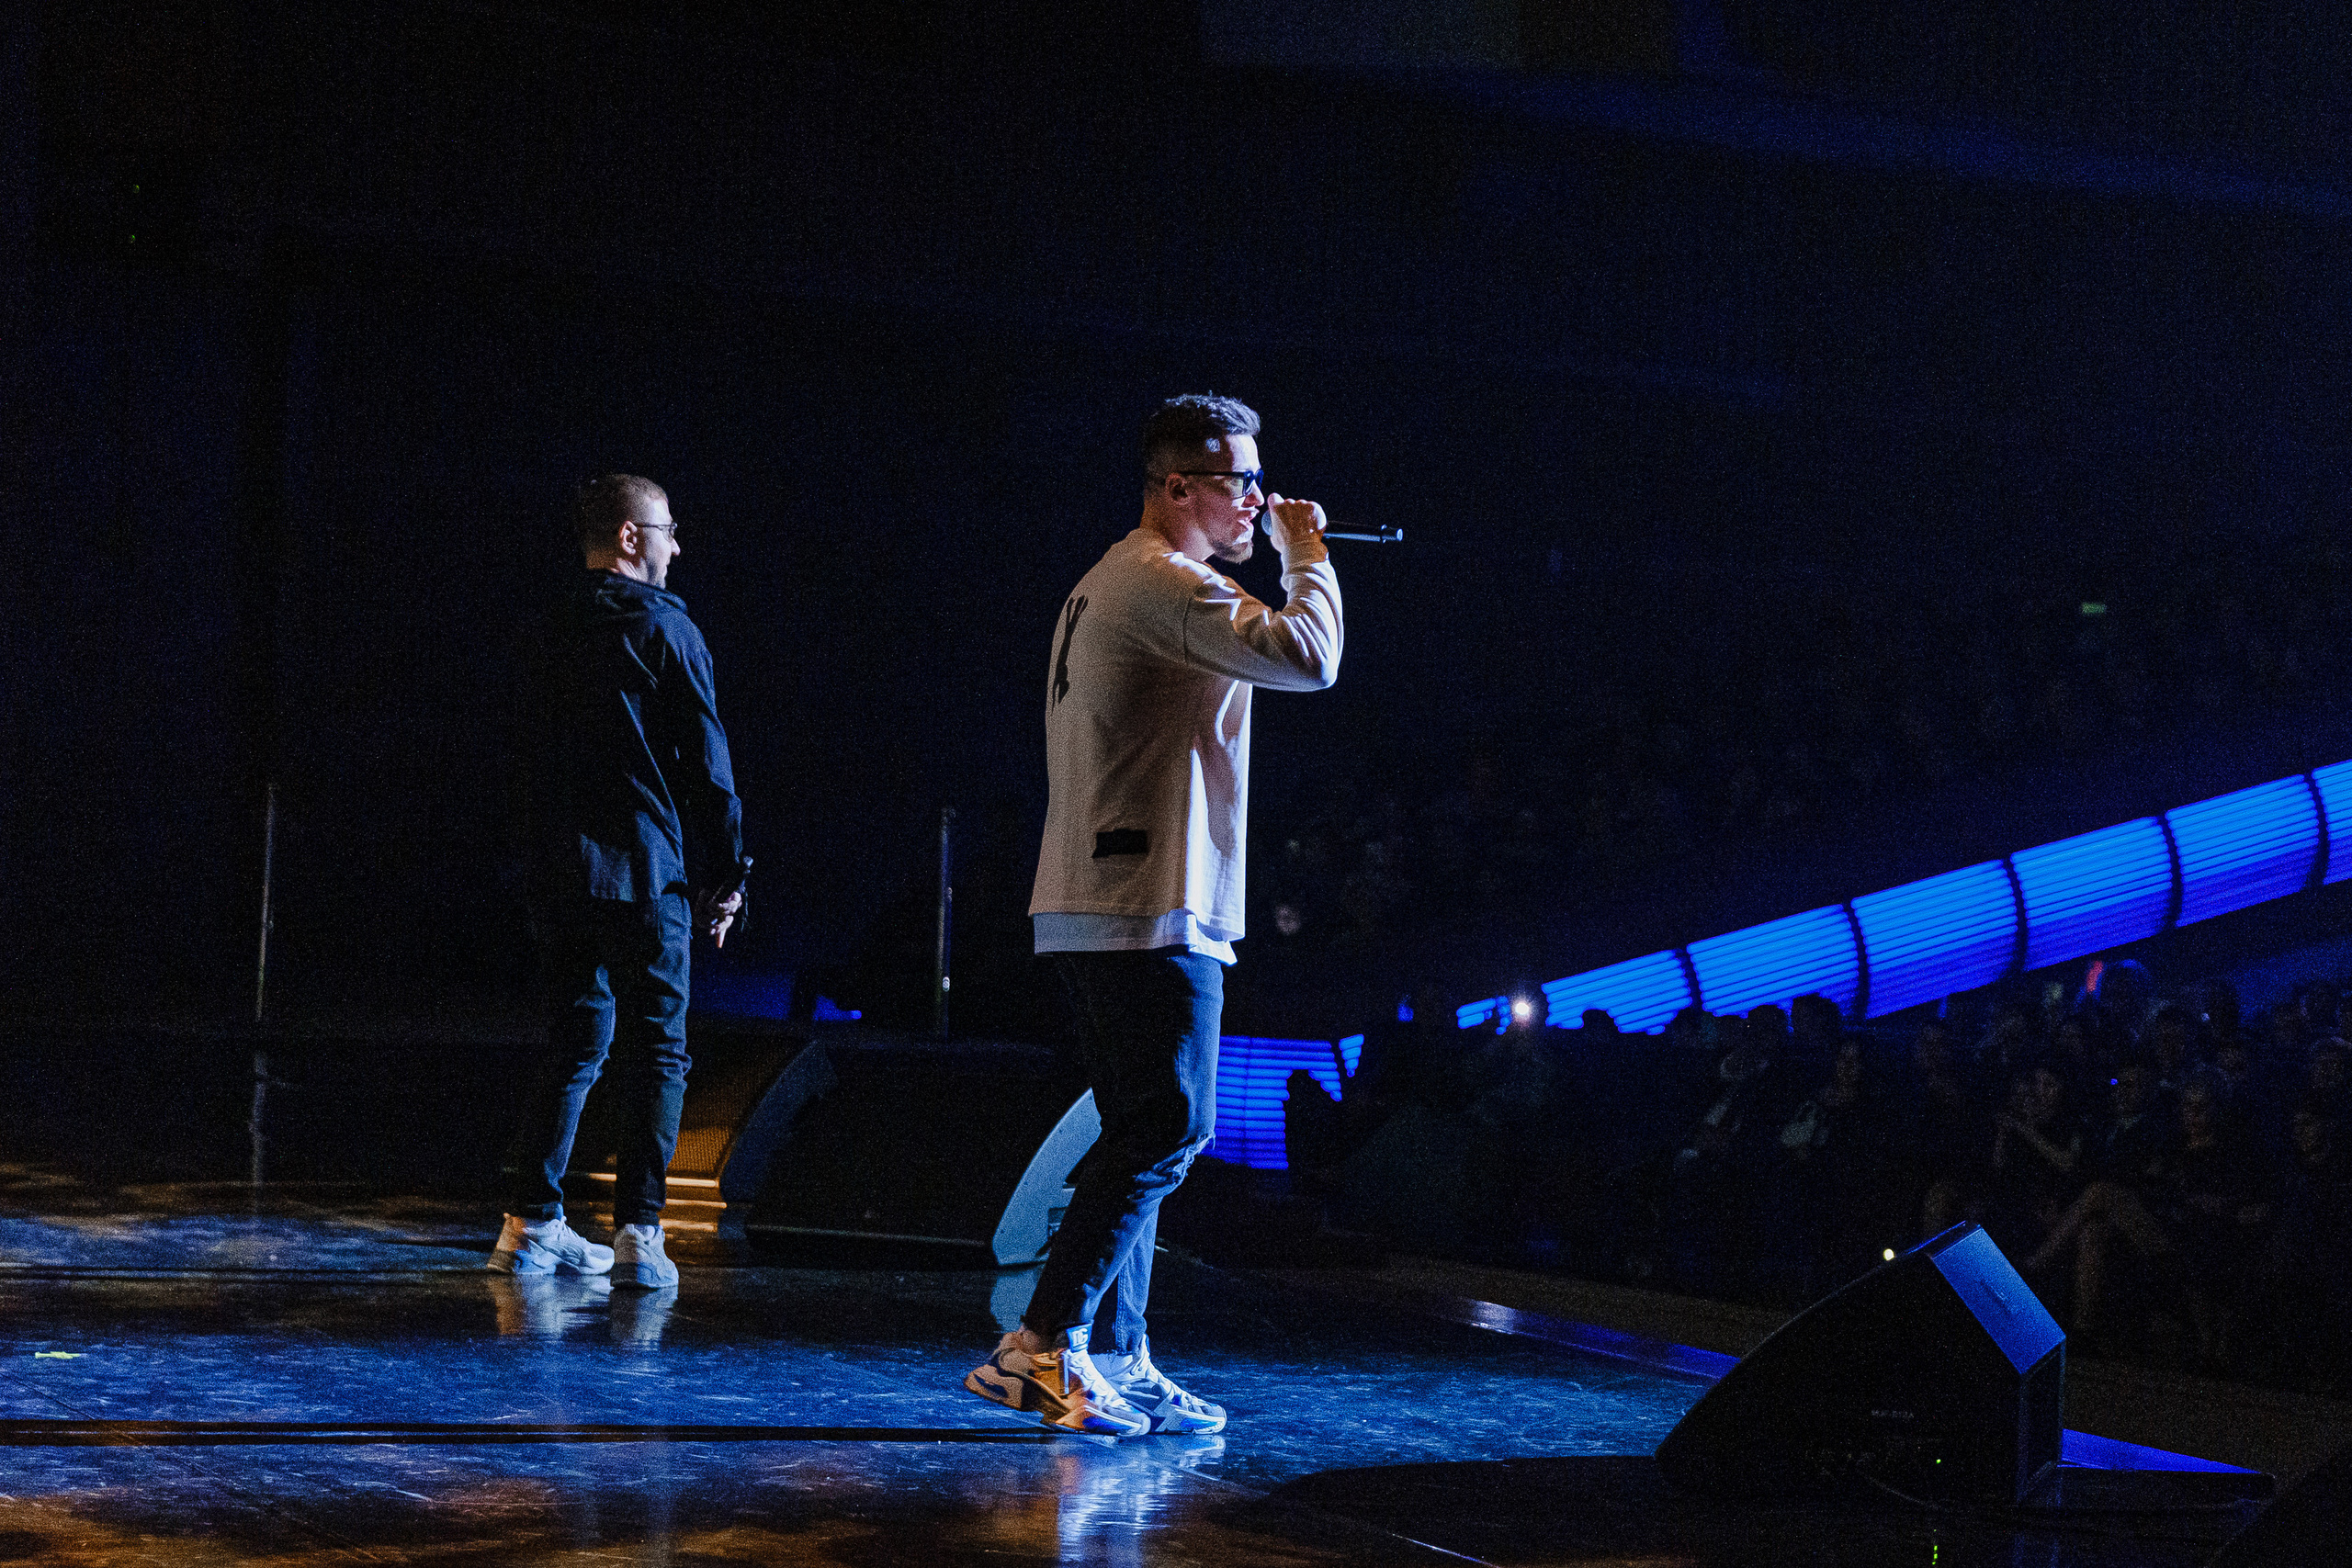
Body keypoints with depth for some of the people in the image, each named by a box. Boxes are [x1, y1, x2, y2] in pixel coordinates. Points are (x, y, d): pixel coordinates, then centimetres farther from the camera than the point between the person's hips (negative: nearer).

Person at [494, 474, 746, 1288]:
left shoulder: (553, 635, 11)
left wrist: (551, 864, 18)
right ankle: (638, 1233, -6)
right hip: (646, 877, -6)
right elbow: (707, 765, -8)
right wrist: (725, 878, -2)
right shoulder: (666, 631, -7)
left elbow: (539, 763, 14)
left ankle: (530, 1223, 12)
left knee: (575, 1043, 14)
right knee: (655, 1052, -1)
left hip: (560, 877, 6)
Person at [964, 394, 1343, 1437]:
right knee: (1167, 1126, -12)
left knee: (1144, 1134, 11)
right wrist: (1306, 551, -6)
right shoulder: (1161, 582, -11)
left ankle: (1116, 1361, 12)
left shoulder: (1108, 585, 23)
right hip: (1151, 911, -11)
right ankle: (1043, 1345, -15)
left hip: (1095, 909, 11)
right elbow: (1307, 658, -20)